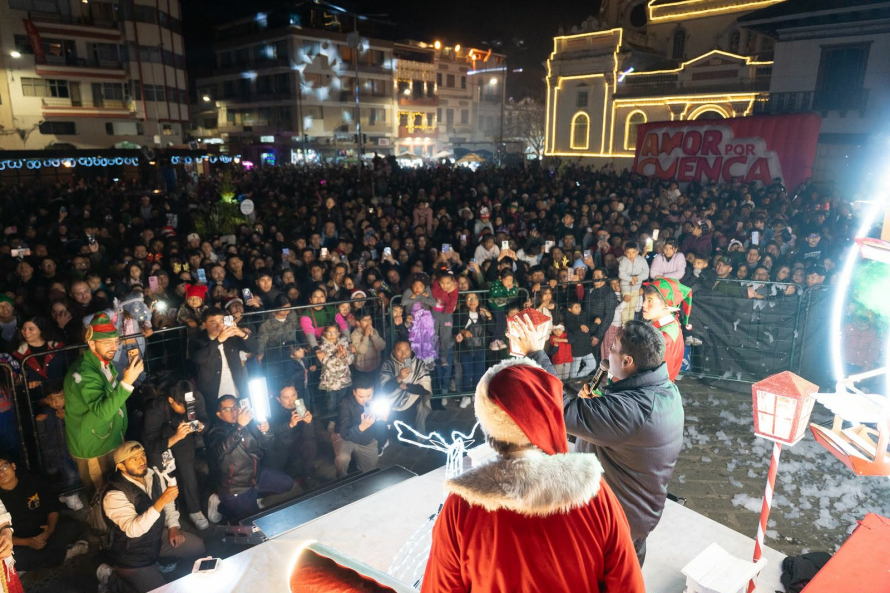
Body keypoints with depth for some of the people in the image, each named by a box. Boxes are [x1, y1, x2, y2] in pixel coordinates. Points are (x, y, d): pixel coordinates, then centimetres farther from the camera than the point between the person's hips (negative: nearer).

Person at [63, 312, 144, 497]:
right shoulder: (83, 371, -26)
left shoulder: (106, 363, 3)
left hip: (112, 441, 8)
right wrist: (127, 382, -44)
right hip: (92, 448, -8)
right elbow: (102, 411, -36)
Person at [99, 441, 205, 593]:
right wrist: (161, 501, -46)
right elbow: (133, 530, -39)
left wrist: (173, 527, -1)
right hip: (132, 553, -6)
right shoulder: (114, 495, -28)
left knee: (197, 547, 2)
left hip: (157, 536, 7)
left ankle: (160, 560, 19)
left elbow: (168, 502, 8)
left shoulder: (153, 475, -9)